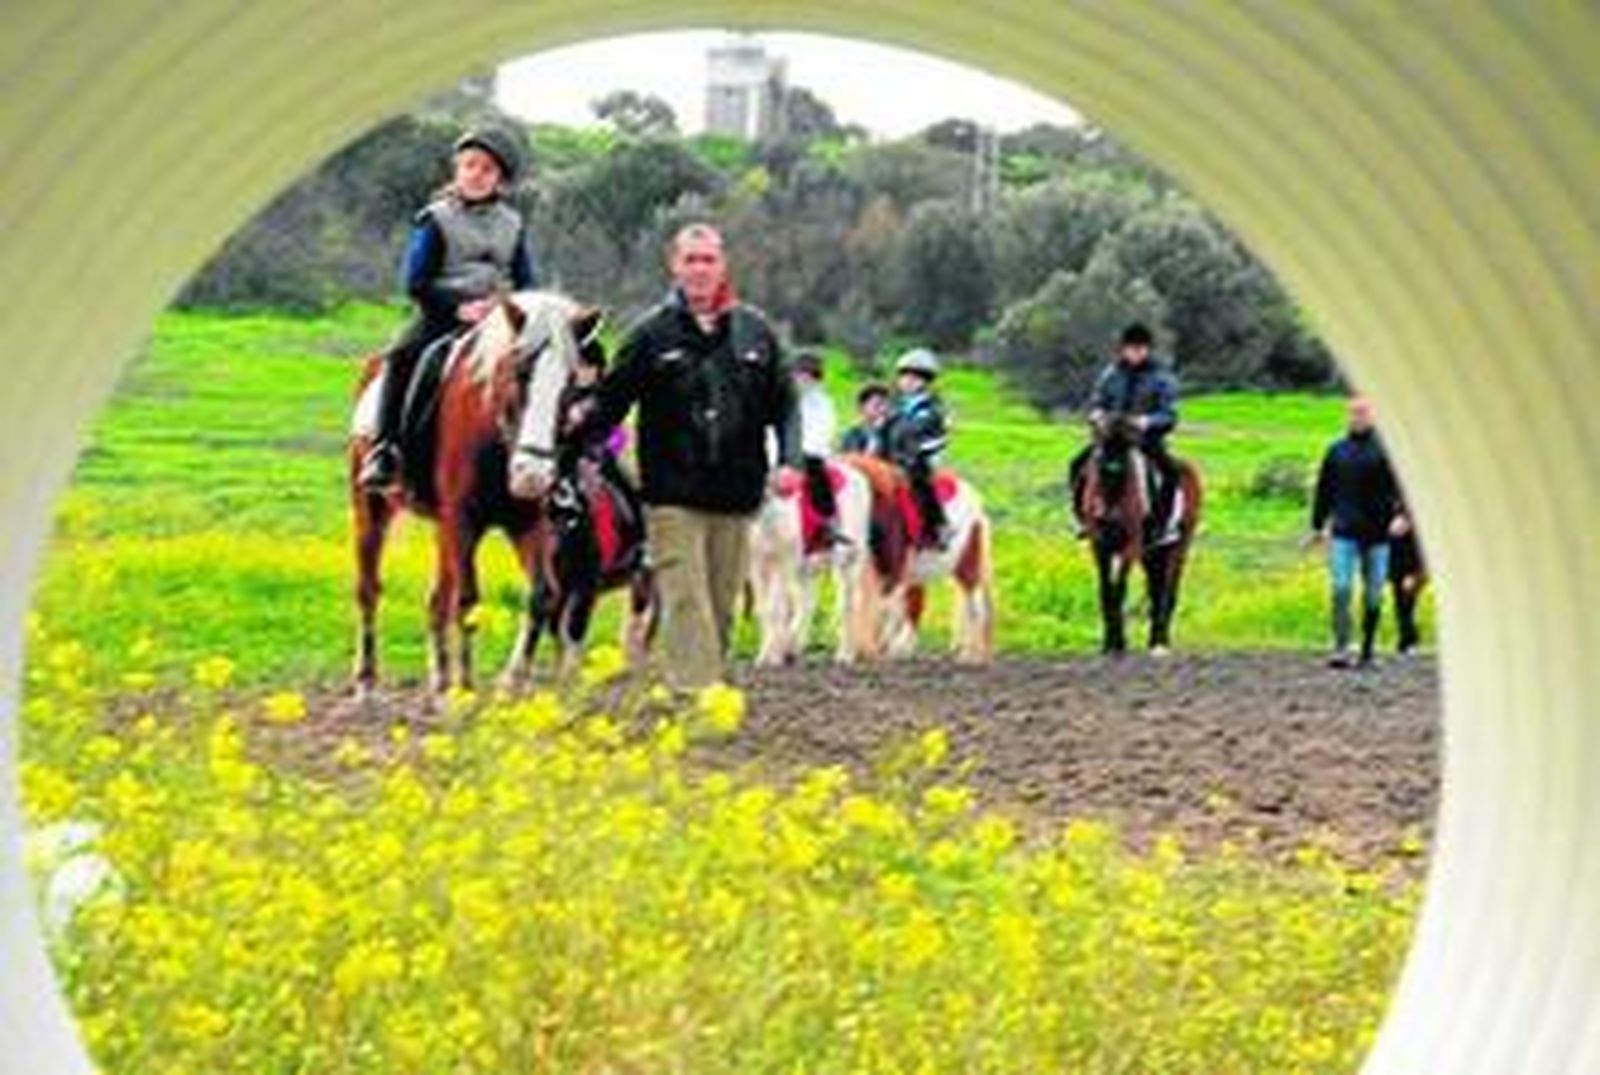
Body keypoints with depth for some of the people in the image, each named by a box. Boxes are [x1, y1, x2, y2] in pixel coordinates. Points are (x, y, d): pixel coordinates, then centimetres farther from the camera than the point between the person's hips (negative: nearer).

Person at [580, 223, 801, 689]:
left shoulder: (755, 331, 7)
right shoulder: (652, 333, 1)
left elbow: (784, 403, 9)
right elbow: (610, 401, 0)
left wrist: (789, 460, -6)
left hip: (736, 495, 3)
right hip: (674, 496, -3)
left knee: (722, 607, 10)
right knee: (686, 605, -9)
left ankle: (711, 682, 21)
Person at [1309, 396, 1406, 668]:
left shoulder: (1386, 450, 2)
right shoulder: (1337, 451, 10)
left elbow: (1401, 487, -5)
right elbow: (1324, 490, 17)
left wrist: (1402, 516, -22)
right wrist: (1318, 525, 17)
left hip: (1377, 535, -1)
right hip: (1344, 534, 1)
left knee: (1373, 595, 5)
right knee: (1341, 589, -12)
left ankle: (1368, 650, 17)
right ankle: (1341, 648, -12)